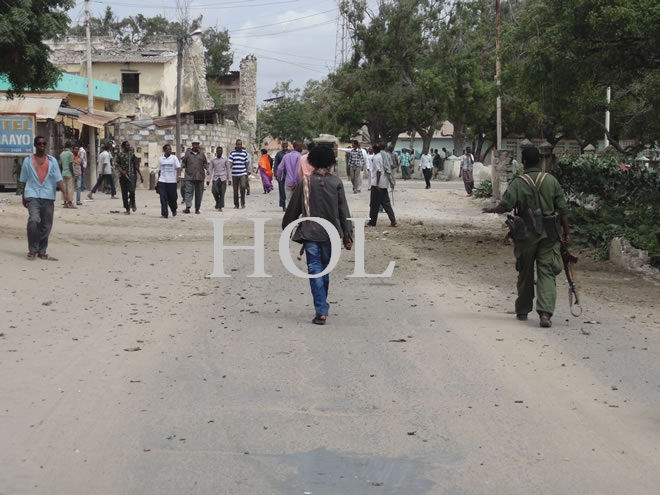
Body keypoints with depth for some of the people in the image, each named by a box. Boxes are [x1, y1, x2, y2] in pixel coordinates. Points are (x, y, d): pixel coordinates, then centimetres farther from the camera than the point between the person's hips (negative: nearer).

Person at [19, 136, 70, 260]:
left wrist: (65, 193, -13)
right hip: (33, 196, -2)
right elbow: (24, 180, 10)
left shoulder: (52, 160, 6)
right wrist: (24, 197, 10)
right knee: (34, 220, -21)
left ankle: (42, 251, 18)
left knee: (46, 225, 5)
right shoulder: (28, 160, 5)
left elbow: (58, 179, 0)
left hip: (48, 196, 2)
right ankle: (32, 249, -8)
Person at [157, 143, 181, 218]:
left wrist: (177, 177, -18)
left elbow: (178, 168, -5)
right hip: (162, 181, 1)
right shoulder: (160, 159, 8)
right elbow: (159, 170, 17)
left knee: (172, 198, 6)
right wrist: (158, 179, 16)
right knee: (163, 198, -7)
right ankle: (164, 214, -6)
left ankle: (174, 210, 32)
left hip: (172, 181, -1)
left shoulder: (174, 158, 0)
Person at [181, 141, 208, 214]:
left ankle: (197, 209, 14)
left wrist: (207, 169, -4)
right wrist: (181, 167, -9)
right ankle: (188, 207, -19)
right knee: (188, 192, -12)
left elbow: (205, 163, 13)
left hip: (200, 177, 2)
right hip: (189, 177, -2)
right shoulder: (188, 153, 7)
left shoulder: (202, 154, 11)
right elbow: (183, 162, 10)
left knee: (199, 193, 5)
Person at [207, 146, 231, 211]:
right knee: (214, 191, -15)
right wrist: (208, 179, 4)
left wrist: (229, 179, 1)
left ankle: (220, 207, -1)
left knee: (222, 193, -6)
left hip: (223, 179, -1)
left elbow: (228, 170, 8)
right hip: (215, 178, 1)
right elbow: (210, 170, 10)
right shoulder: (213, 160, 10)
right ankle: (217, 201, 11)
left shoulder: (225, 160, 7)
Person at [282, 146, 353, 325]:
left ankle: (321, 312, -11)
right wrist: (347, 234, 3)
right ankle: (321, 306, 29)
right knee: (325, 269, 17)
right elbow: (343, 210, -1)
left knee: (315, 270, -2)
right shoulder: (336, 182, -2)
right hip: (329, 234, 2)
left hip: (309, 234, -2)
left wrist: (286, 228, 16)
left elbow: (293, 208, 3)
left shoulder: (306, 182, -3)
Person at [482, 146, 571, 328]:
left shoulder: (518, 183, -8)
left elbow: (505, 206, -16)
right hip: (549, 235, 1)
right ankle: (545, 312, -15)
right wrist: (566, 233, 8)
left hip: (526, 235, -1)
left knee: (525, 273, 14)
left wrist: (491, 210, 5)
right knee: (546, 273, 0)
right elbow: (562, 209, 1)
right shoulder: (551, 180, 0)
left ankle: (523, 311, 27)